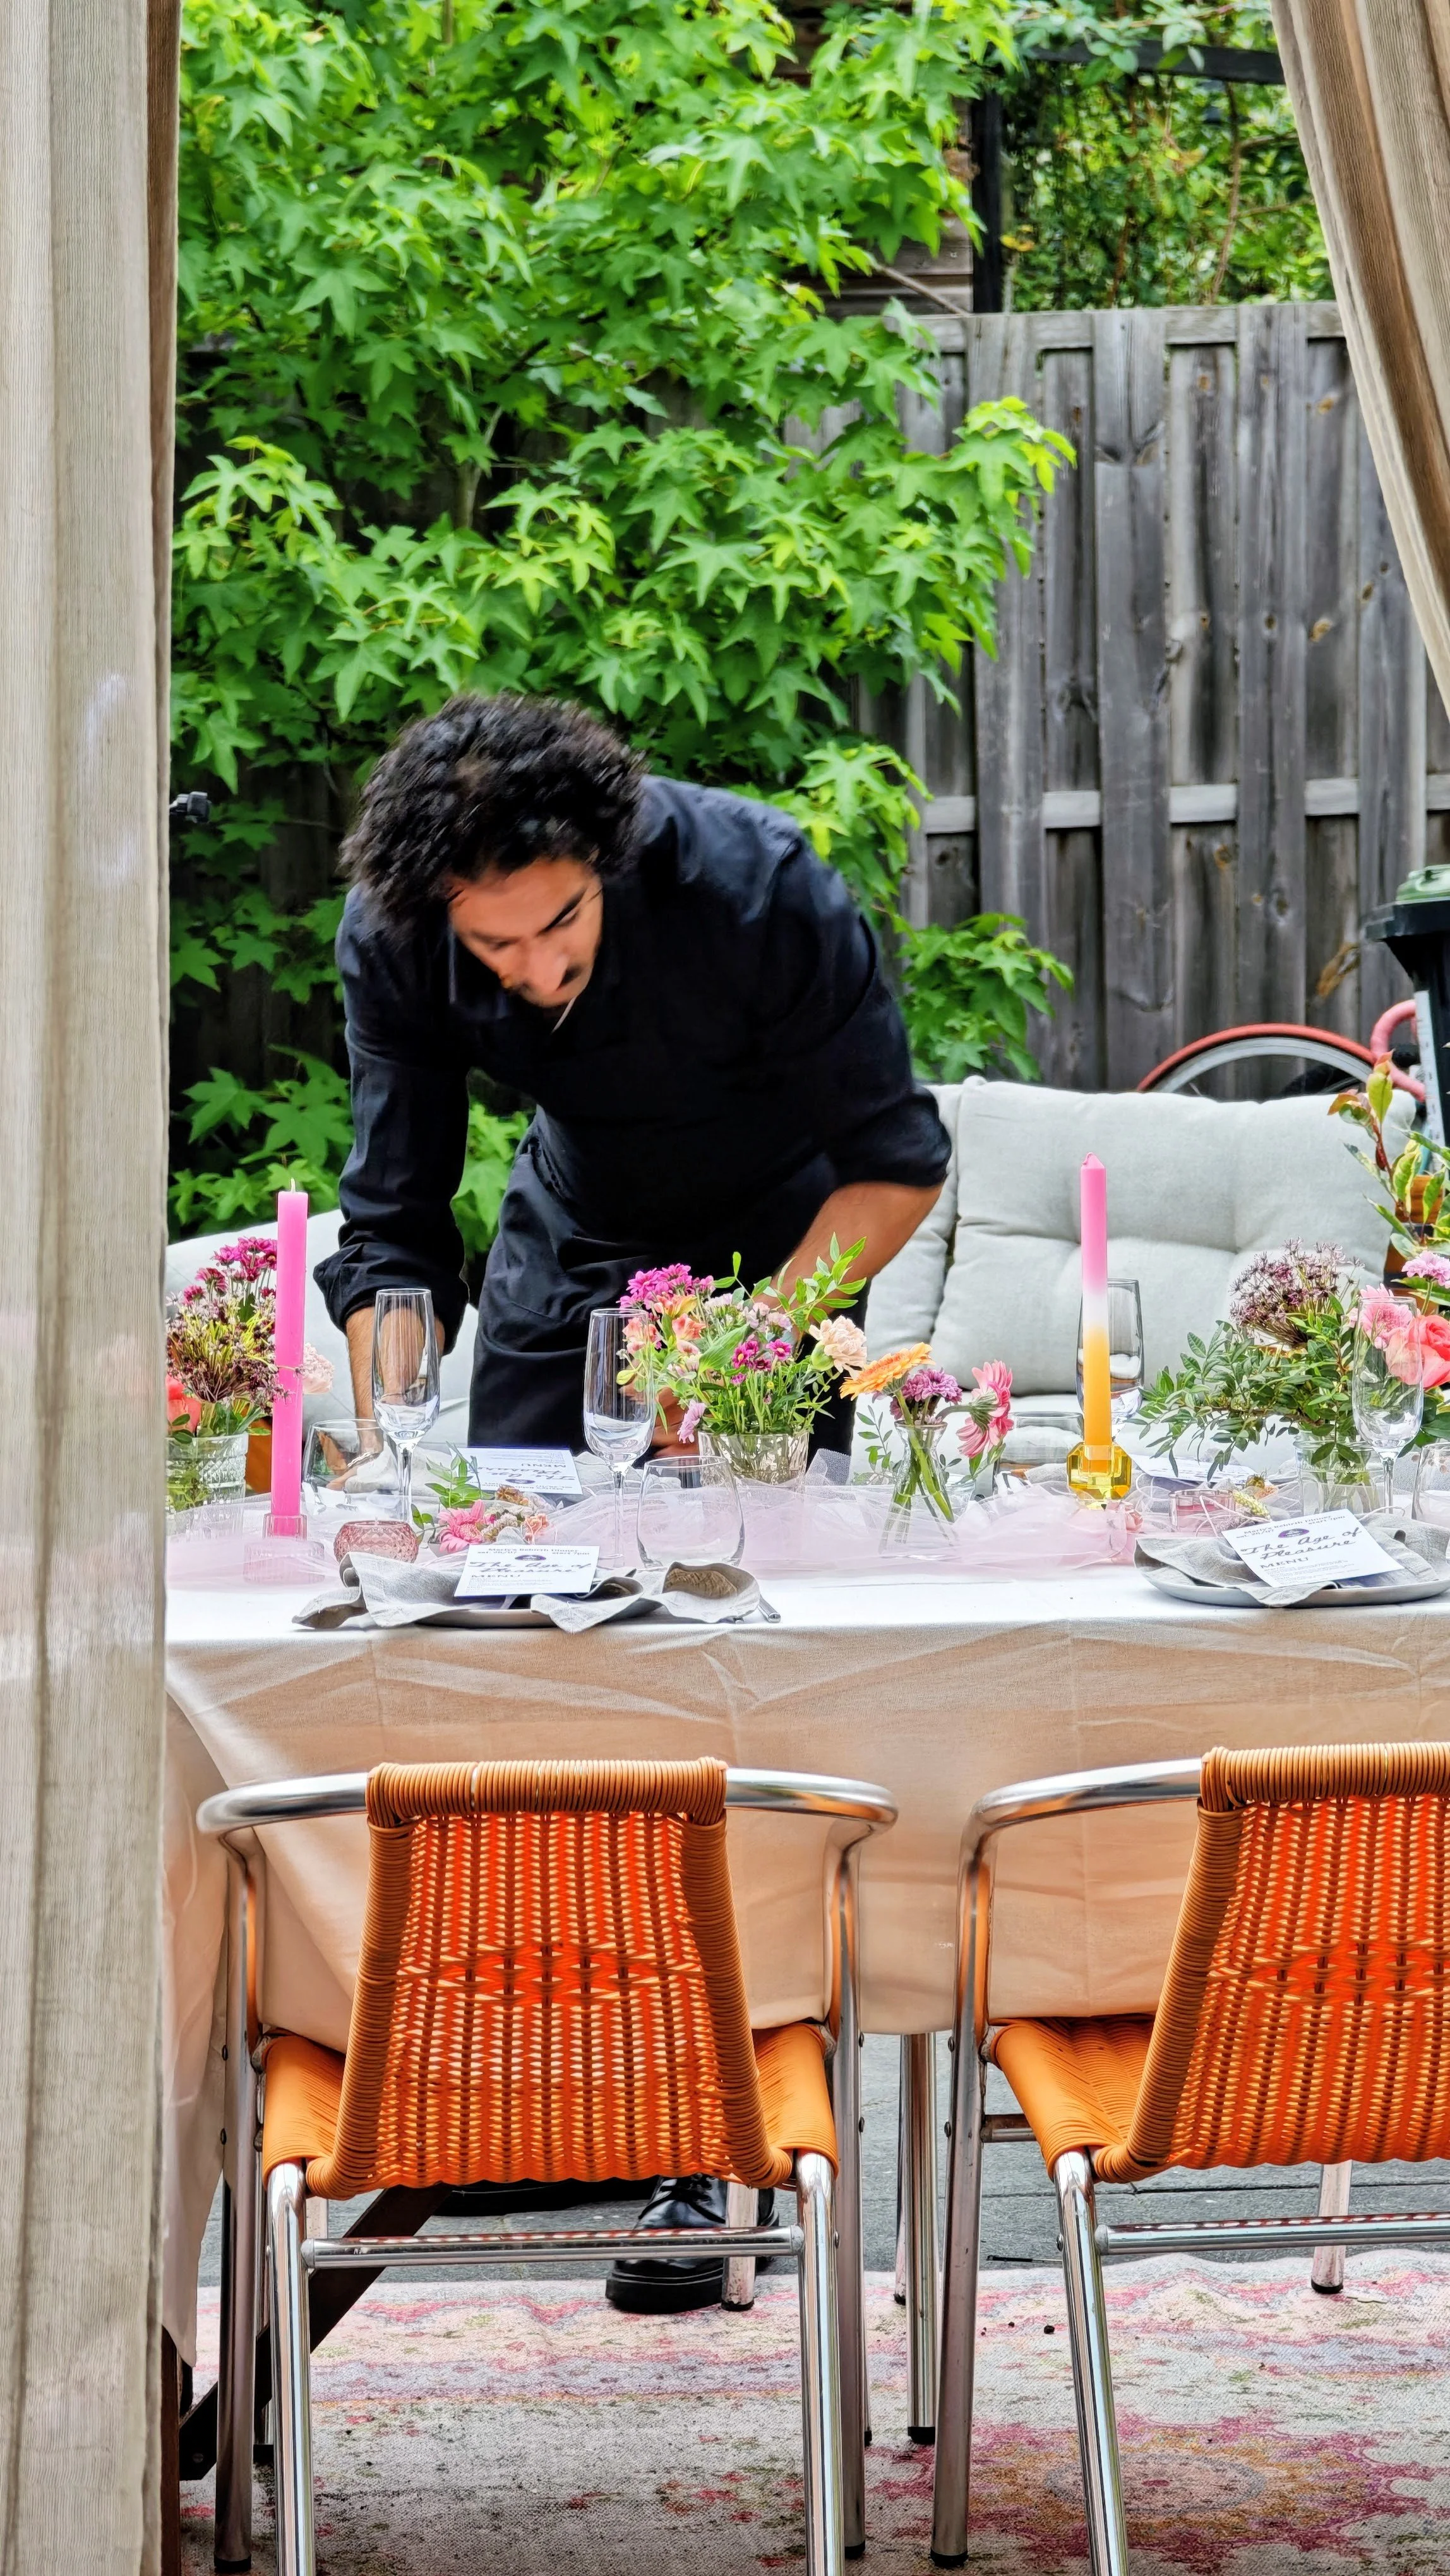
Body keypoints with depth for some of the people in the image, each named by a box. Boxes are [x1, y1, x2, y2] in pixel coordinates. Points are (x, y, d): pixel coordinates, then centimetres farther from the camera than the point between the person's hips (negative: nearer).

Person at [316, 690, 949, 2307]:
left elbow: (899, 1162, -21)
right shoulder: (393, 936, -23)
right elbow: (394, 1229, -15)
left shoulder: (755, 888, -33)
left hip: (780, 1257, -3)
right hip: (566, 1257, 4)